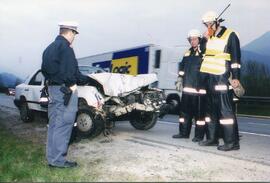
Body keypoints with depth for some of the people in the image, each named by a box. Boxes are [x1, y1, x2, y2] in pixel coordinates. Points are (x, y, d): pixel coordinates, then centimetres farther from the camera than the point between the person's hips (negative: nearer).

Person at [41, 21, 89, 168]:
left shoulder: (49, 48, 18)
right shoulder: (65, 47, -13)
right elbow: (70, 71, -20)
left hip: (52, 89, 10)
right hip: (65, 90, -10)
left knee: (54, 124, 14)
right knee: (63, 125, -5)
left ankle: (52, 157, 22)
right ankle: (58, 159, 0)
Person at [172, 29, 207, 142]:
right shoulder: (188, 52, 18)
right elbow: (182, 65, 25)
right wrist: (180, 77, 18)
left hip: (199, 87, -7)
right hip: (187, 86, 7)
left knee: (199, 111, -3)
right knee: (184, 110, 11)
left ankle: (199, 135, 6)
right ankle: (184, 132, 22)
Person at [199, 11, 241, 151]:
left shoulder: (230, 35, -4)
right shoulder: (209, 37, 17)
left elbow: (236, 58, -9)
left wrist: (235, 77, -16)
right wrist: (204, 39, 8)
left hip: (223, 79, -8)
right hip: (210, 78, 8)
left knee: (225, 110, -10)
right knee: (211, 110, 11)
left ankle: (232, 142, -5)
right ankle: (212, 138, 21)